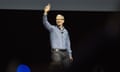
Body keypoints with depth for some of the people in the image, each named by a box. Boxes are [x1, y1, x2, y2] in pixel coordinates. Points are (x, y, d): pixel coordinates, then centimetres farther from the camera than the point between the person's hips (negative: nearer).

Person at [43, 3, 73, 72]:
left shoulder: (65, 31, 18)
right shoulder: (52, 28, 4)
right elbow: (45, 22, -14)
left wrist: (70, 55, 17)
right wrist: (45, 12, -28)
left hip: (65, 52, 5)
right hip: (56, 52, -5)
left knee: (66, 65, 0)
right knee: (57, 62, -30)